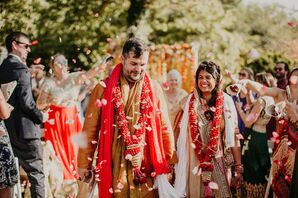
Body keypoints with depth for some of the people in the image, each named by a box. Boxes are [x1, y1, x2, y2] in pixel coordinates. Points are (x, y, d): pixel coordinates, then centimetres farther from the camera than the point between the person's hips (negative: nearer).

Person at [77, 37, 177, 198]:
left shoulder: (154, 89, 6)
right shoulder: (104, 89, 2)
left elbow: (165, 128, 9)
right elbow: (90, 129, 3)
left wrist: (167, 164, 6)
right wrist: (84, 164, 3)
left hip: (146, 168, 1)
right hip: (112, 168, -1)